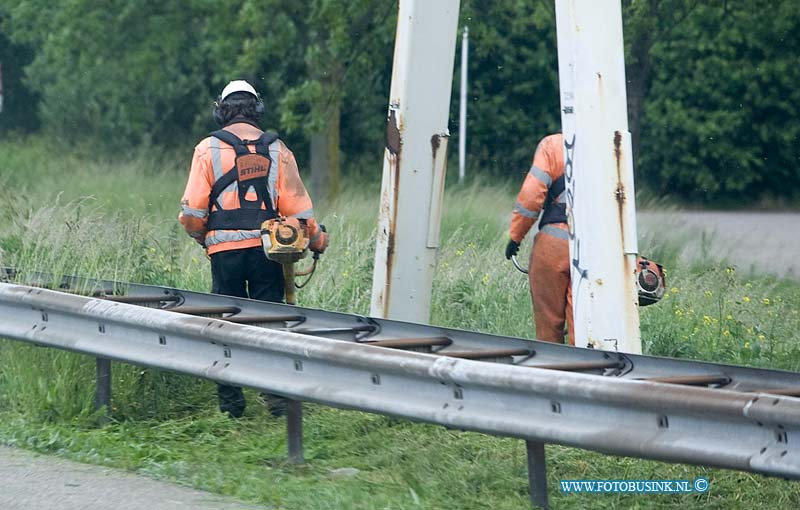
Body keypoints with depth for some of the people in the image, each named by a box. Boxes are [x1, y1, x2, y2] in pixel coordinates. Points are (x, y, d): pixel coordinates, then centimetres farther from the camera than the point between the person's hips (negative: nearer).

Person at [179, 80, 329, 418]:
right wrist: (316, 239, 18)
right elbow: (296, 204, 3)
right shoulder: (276, 149, 6)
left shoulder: (209, 149, 0)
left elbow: (193, 209, -2)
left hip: (225, 250, -1)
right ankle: (278, 397, 2)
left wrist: (201, 236, 18)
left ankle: (231, 402, 7)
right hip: (267, 248, 1)